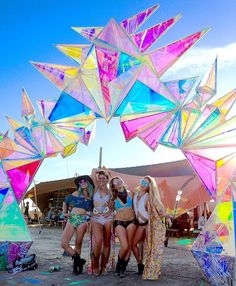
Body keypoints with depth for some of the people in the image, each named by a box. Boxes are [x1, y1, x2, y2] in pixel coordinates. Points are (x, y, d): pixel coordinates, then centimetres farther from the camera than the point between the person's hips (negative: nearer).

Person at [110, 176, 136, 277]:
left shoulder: (130, 194, 7)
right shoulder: (114, 197, 4)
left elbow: (134, 207, 13)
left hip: (131, 221, 2)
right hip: (119, 222, -2)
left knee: (129, 246, 1)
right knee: (125, 246, -12)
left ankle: (123, 268, 16)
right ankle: (119, 264, 14)